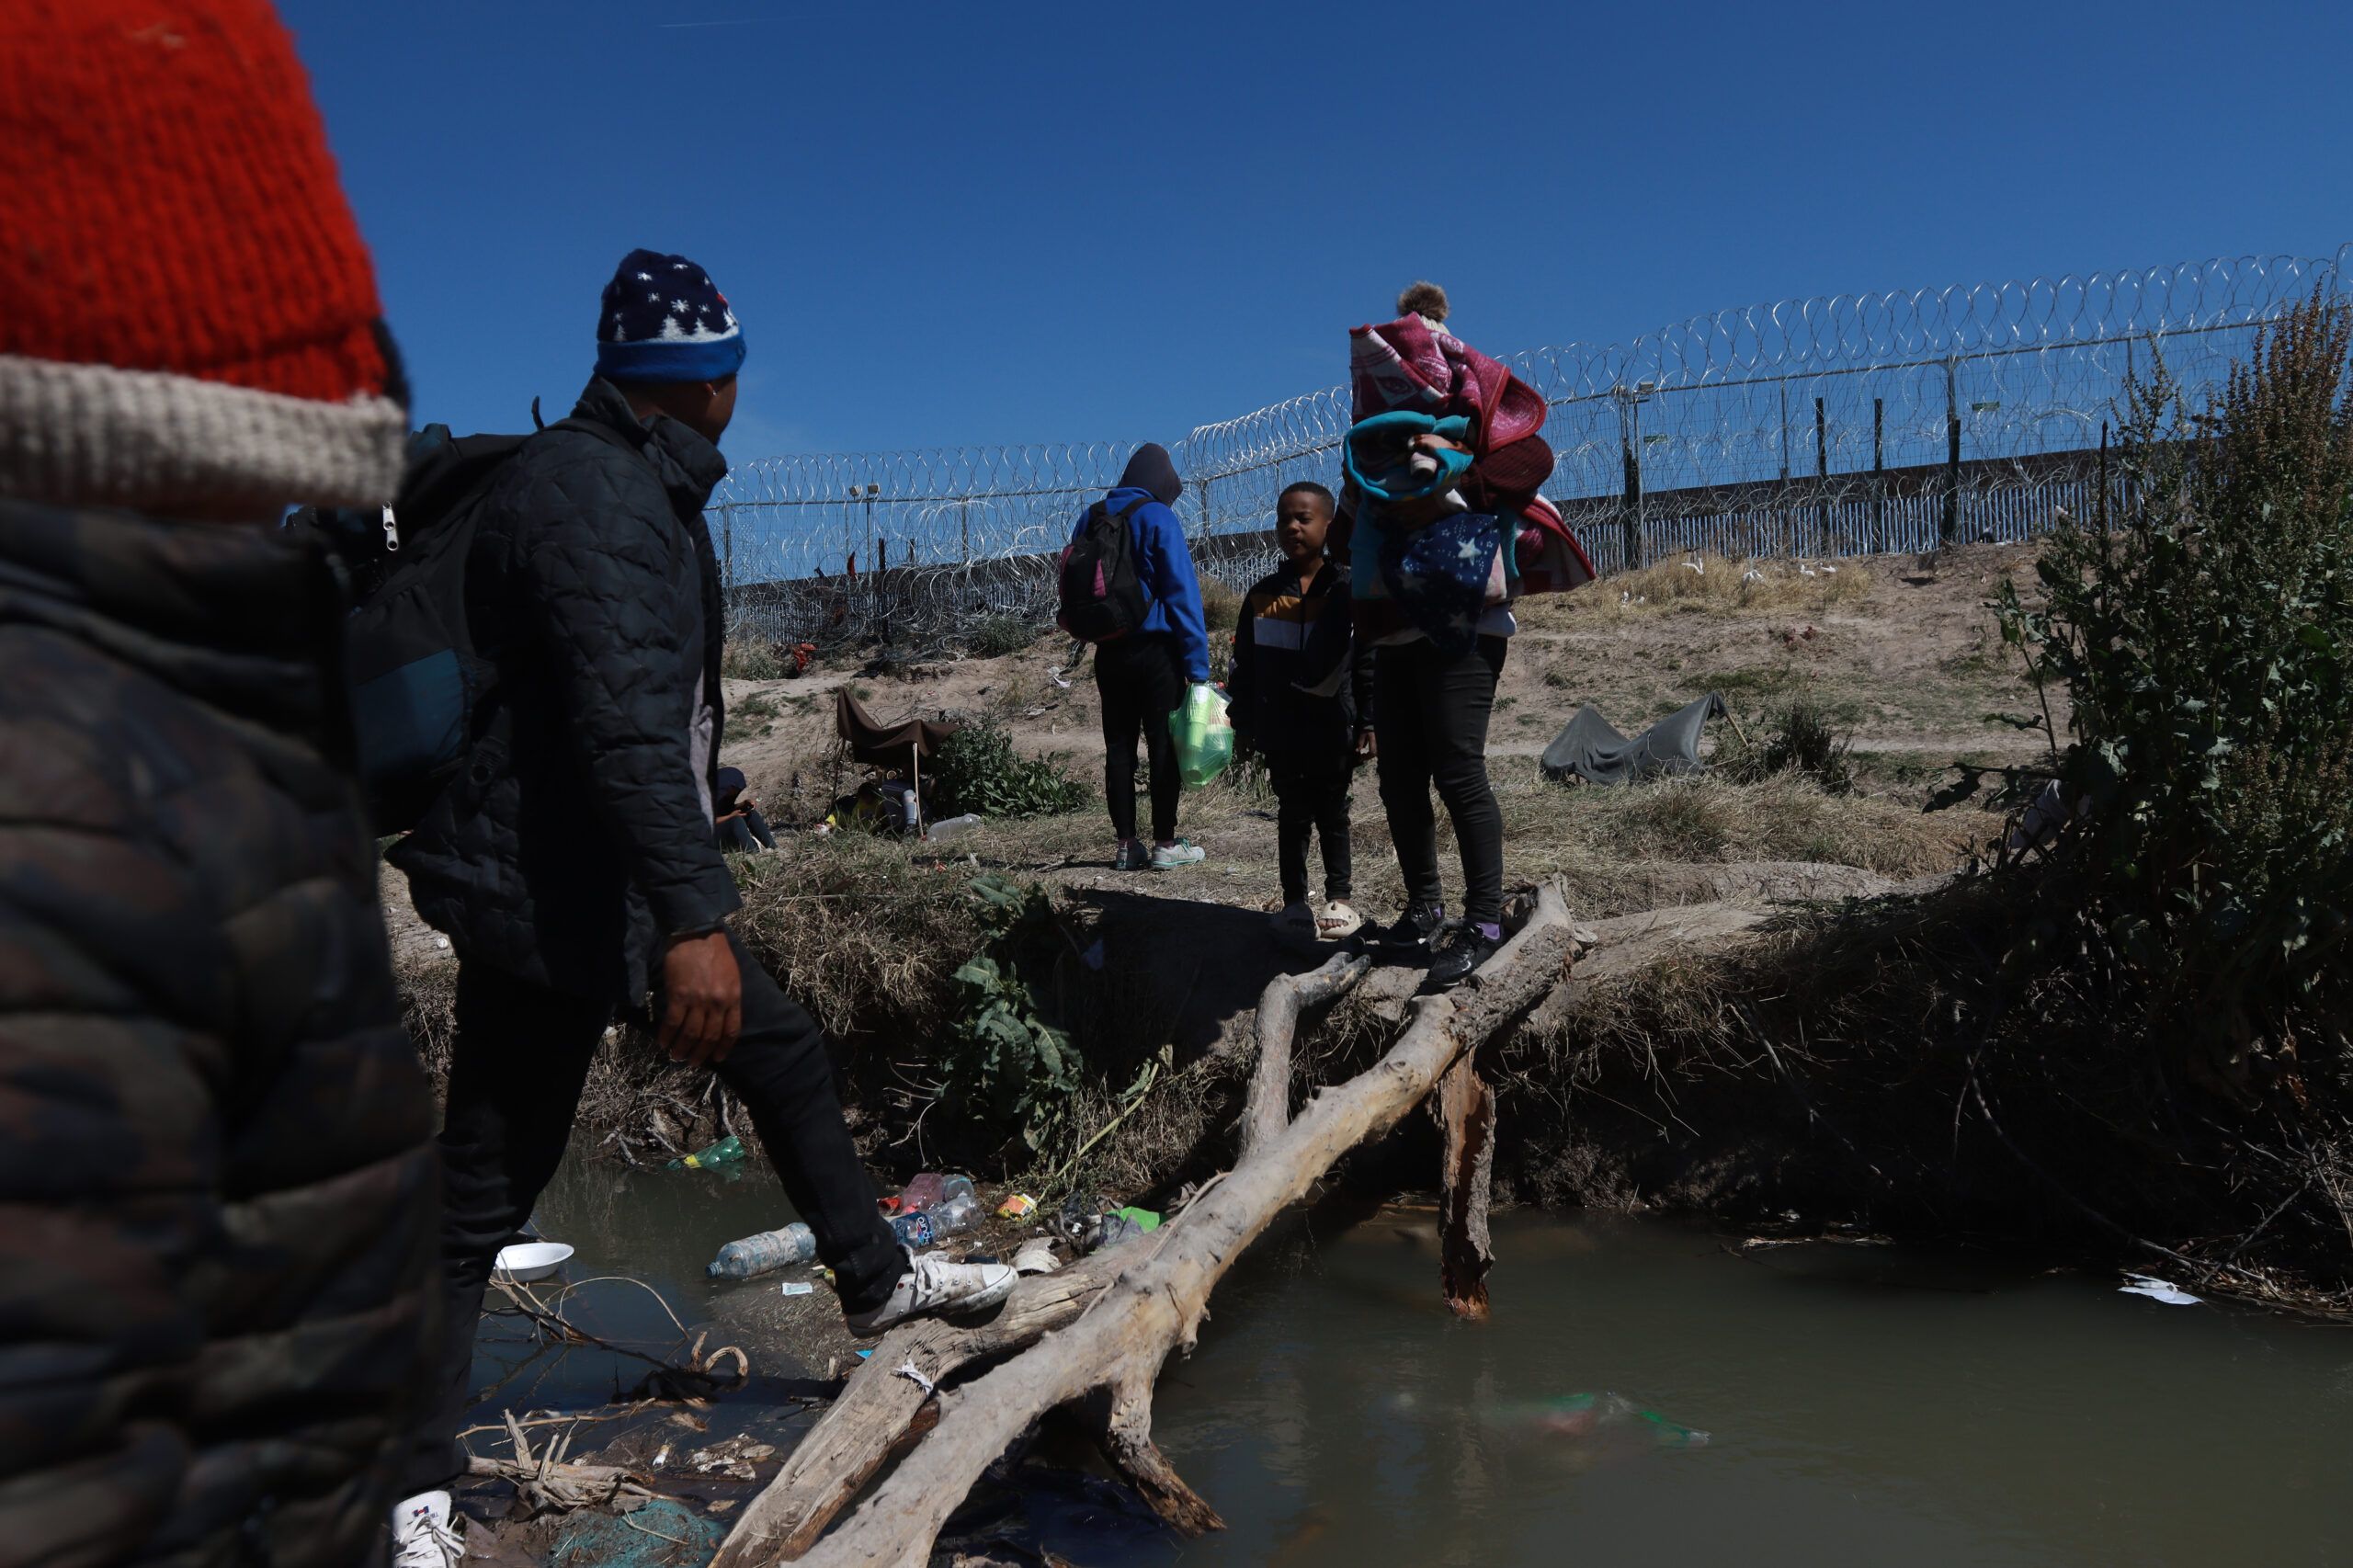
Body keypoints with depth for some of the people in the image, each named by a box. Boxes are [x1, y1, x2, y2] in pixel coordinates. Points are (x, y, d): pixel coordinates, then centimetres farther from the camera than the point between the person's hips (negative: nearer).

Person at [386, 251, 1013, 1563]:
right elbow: (627, 721, -30)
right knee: (483, 1190, -2)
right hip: (548, 896, -10)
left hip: (631, 880, 10)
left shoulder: (640, 487, 15)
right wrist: (691, 916, -36)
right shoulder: (590, 493, -19)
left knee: (786, 1054, 15)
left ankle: (878, 1279, 32)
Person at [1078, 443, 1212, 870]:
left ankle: (1126, 845, 12)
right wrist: (1197, 664, -12)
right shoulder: (1158, 518, -10)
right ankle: (1166, 844, 6)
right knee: (1164, 745, 2)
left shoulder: (1091, 518, 7)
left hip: (1109, 653, 5)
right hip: (1156, 651, -5)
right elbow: (1182, 594, -13)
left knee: (1119, 746, 9)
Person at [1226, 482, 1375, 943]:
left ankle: (1338, 898, 20)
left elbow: (1368, 663, -3)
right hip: (1281, 731, 2)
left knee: (1333, 814, 9)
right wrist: (1243, 724, 6)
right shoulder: (1263, 596, 5)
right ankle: (1294, 902, 17)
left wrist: (1368, 723, -7)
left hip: (1334, 729, -2)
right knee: (1291, 816, 9)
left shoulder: (1347, 591, -3)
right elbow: (1243, 666, 8)